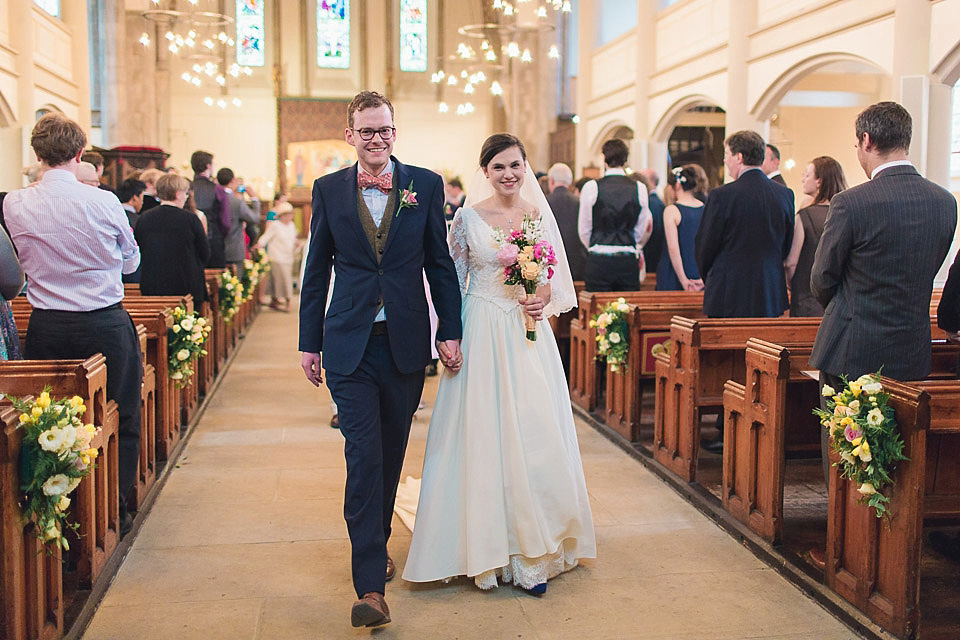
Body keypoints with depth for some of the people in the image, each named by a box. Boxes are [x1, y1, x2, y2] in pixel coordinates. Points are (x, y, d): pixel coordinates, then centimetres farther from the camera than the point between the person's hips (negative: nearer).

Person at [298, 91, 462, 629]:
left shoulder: (426, 185, 3)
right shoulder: (328, 190, 3)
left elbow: (441, 264, 5)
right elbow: (317, 270, 7)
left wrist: (451, 332, 1)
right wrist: (309, 342, 6)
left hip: (406, 342, 1)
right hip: (349, 343, -1)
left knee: (391, 454, 14)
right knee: (363, 455, -8)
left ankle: (377, 542, 37)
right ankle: (371, 587, -6)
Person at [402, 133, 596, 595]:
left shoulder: (541, 216, 7)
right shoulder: (468, 218, 0)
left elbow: (555, 278, 14)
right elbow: (452, 283, 2)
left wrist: (544, 298, -8)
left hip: (530, 336, 2)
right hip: (481, 335, -2)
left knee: (535, 437, -1)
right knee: (483, 437, 0)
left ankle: (533, 554, 10)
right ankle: (488, 548, 14)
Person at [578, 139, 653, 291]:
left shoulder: (591, 187, -5)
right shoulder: (639, 188, 0)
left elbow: (584, 229, 3)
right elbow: (642, 229, 9)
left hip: (598, 261, -2)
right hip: (629, 261, 2)